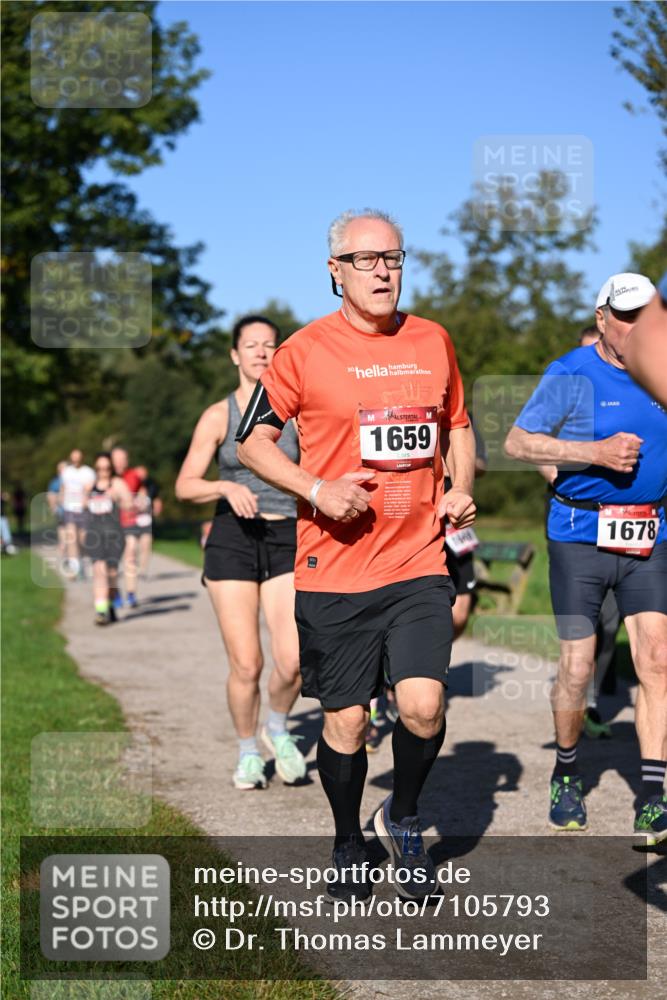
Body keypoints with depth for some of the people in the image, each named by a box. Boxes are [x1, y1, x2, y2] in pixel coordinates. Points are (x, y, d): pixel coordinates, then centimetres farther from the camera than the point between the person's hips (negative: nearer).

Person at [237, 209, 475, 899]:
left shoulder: (433, 342, 9)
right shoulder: (305, 351, -3)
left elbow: (457, 426, 23)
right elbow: (253, 442, 2)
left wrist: (460, 488, 5)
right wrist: (317, 491, -13)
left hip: (418, 563, 2)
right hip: (334, 567, -2)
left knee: (423, 705, -12)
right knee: (346, 719, 5)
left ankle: (403, 818, 17)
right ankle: (348, 844, 28)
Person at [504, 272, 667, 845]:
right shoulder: (571, 375, -4)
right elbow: (517, 442, -7)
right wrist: (595, 452, -16)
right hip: (581, 534, -3)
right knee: (578, 665, 1)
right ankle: (566, 775, 24)